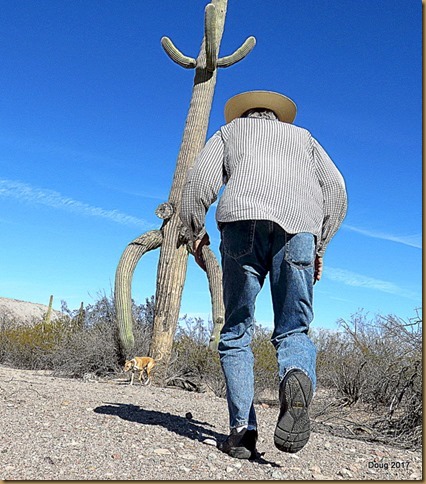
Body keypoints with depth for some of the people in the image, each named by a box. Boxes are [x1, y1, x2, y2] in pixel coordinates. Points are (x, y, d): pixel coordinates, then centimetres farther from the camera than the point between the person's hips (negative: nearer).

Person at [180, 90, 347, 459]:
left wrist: (196, 231, 20)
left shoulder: (231, 130, 30)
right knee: (293, 330, 6)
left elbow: (200, 180, 11)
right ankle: (299, 378, -26)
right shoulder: (303, 137, 35)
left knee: (236, 330, 6)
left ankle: (243, 430, -3)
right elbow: (336, 190, 19)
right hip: (300, 225, 2)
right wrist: (319, 246, 21)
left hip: (244, 219, -1)